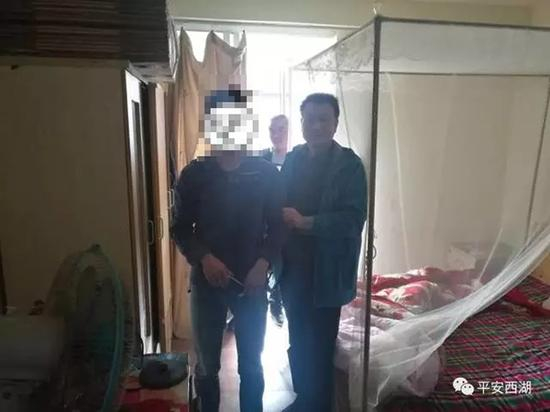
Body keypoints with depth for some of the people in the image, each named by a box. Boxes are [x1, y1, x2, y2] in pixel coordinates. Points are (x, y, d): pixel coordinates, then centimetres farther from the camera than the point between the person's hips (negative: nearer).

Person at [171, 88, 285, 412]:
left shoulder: (267, 173, -3)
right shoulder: (194, 173, -3)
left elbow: (278, 227, 0)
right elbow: (180, 229, 0)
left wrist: (264, 263, -15)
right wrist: (204, 258, -17)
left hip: (252, 282, 0)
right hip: (206, 281, 0)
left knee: (252, 364, 14)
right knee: (206, 365, 15)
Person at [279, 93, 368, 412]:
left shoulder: (349, 165, -10)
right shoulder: (292, 159, 5)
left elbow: (354, 219, -17)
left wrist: (305, 222, -25)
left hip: (327, 271, -5)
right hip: (293, 267, 5)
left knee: (320, 346, 7)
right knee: (298, 341, 19)